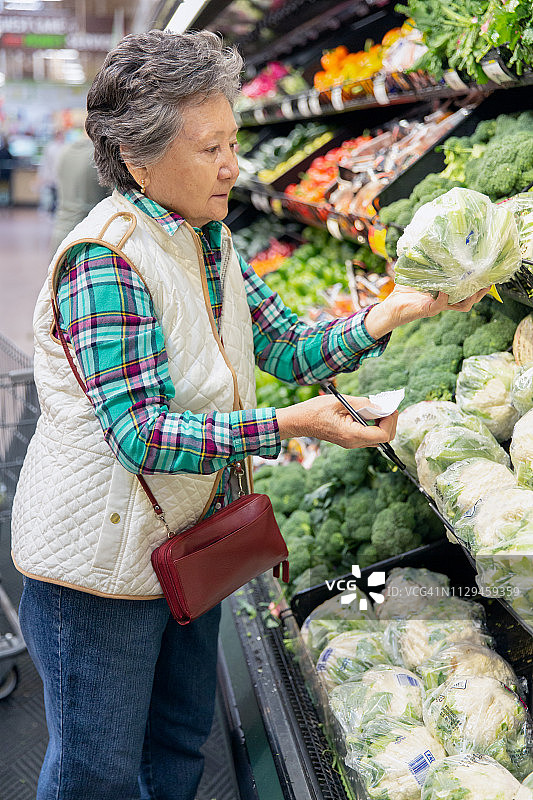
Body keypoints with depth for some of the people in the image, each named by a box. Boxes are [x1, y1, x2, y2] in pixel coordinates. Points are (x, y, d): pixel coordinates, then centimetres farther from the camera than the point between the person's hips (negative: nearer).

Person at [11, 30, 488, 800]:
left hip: (187, 544, 8)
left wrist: (387, 314, -12)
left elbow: (290, 349, 3)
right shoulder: (107, 259, -24)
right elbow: (140, 435, -29)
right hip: (101, 562, -8)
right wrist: (288, 425, -32)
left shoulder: (210, 243, 4)